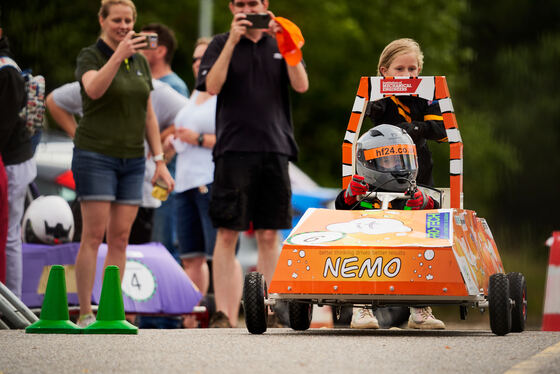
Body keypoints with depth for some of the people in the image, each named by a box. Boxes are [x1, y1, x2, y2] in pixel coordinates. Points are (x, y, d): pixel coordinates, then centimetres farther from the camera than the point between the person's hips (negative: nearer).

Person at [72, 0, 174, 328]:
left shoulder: (140, 62, 13)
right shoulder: (90, 57, -4)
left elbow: (149, 116, 16)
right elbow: (94, 89, -26)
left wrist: (160, 161, 10)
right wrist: (118, 55, -37)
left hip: (132, 159, 5)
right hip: (96, 155, -5)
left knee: (120, 238, 3)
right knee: (94, 236, -9)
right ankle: (85, 313, -8)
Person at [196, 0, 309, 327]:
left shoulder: (280, 45, 13)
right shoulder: (222, 44, 7)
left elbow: (301, 85, 0)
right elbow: (212, 86, -7)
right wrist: (232, 41, -13)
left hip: (275, 149, 2)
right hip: (234, 149, -2)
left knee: (269, 235, 3)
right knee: (227, 234, -6)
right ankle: (224, 315, -8)